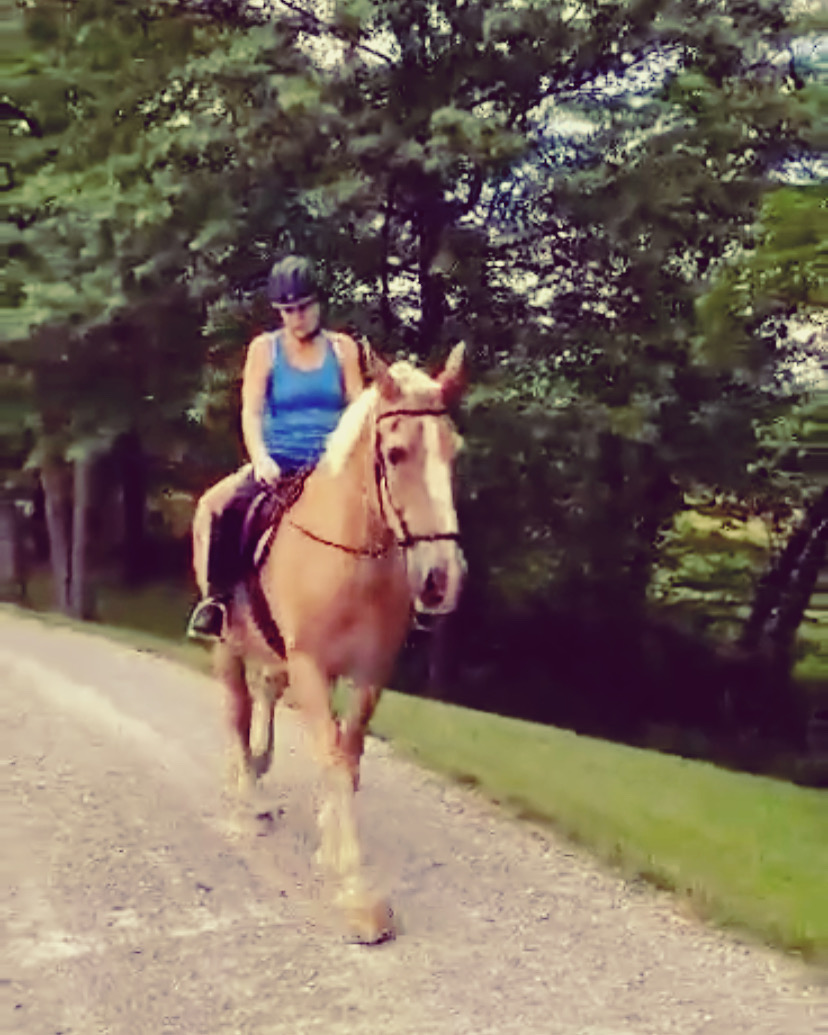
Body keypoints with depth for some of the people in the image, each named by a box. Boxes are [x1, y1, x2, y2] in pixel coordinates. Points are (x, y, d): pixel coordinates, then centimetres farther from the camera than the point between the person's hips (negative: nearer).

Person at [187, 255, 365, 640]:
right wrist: (260, 459, -20)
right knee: (211, 505, -23)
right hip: (278, 463, -1)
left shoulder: (342, 348, 7)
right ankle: (213, 598, -13)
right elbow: (250, 412, -3)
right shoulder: (265, 348, 5)